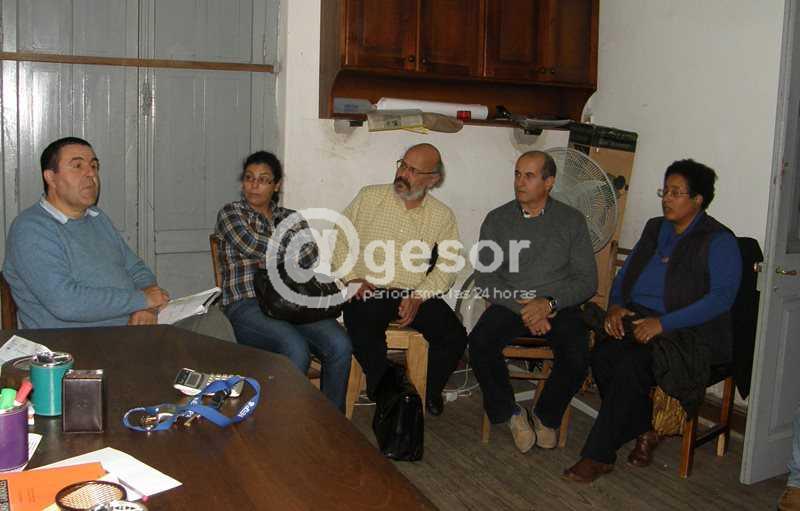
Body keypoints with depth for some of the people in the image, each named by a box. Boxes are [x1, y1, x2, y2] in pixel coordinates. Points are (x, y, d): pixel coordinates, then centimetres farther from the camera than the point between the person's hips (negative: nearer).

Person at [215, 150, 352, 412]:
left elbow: (310, 256, 4)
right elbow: (254, 247, -8)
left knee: (340, 344, -24)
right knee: (297, 349, -33)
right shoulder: (231, 213, 10)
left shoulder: (291, 218, 21)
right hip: (246, 305, -4)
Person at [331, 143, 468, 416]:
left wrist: (419, 296, -11)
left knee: (455, 336, -19)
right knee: (364, 333, -33)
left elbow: (447, 267, 4)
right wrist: (354, 279, -6)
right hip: (368, 290, -2)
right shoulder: (369, 197, 4)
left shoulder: (442, 216, 7)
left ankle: (428, 393, 9)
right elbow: (339, 238, 6)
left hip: (416, 294, 2)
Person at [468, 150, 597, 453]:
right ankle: (510, 413, -4)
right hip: (509, 304, 1)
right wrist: (523, 307, -14)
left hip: (558, 306, 0)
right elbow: (484, 280, 0)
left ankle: (546, 416, 2)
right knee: (480, 343, -29)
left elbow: (586, 280, 1)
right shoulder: (497, 220, 6)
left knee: (577, 356, -28)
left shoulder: (571, 221, 5)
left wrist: (549, 303, -16)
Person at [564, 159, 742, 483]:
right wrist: (616, 305, -2)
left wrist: (663, 323, -24)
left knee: (630, 365, -33)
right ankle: (644, 431, -4)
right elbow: (625, 273, 21)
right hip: (637, 321, 6)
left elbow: (721, 297, -15)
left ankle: (599, 456, -22)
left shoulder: (719, 241, -3)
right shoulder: (655, 229, 18)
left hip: (690, 334, -6)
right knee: (601, 355, -25)